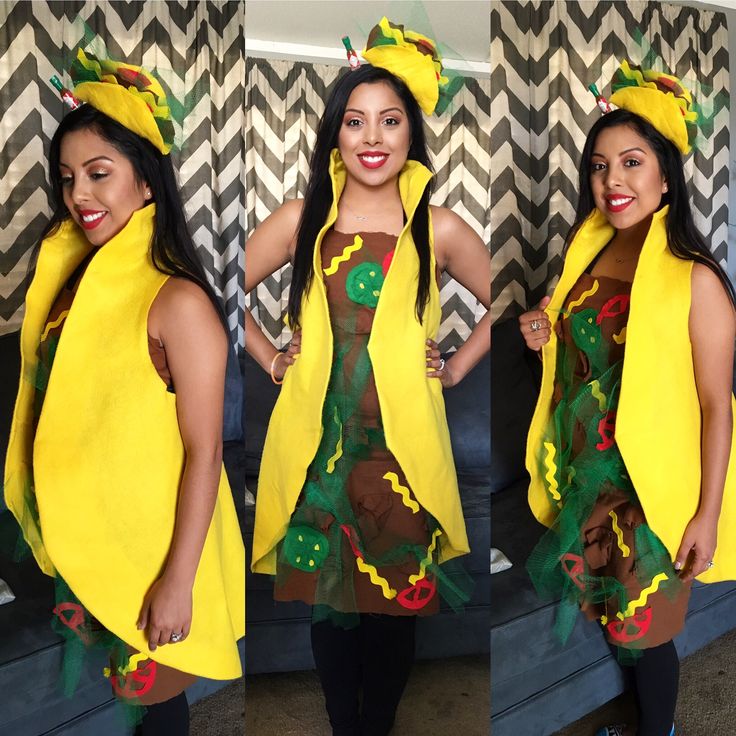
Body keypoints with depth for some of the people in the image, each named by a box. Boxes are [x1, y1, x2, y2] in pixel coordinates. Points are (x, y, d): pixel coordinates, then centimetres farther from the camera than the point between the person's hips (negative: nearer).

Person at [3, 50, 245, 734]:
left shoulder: (178, 303, -21)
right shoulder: (74, 277, 1)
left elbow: (203, 450, -20)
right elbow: (57, 407, 8)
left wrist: (178, 579, -18)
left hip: (149, 543, -6)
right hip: (79, 536, 7)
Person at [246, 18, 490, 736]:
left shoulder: (439, 229, -1)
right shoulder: (302, 218, 1)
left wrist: (456, 366, 4)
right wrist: (269, 358, 4)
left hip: (402, 446, -1)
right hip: (317, 443, 1)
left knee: (398, 598, 10)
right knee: (325, 596, 12)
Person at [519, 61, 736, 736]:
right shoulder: (588, 254, 3)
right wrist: (548, 339, -6)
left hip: (649, 486, -6)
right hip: (583, 475, 6)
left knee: (644, 631, 10)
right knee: (608, 615, 20)